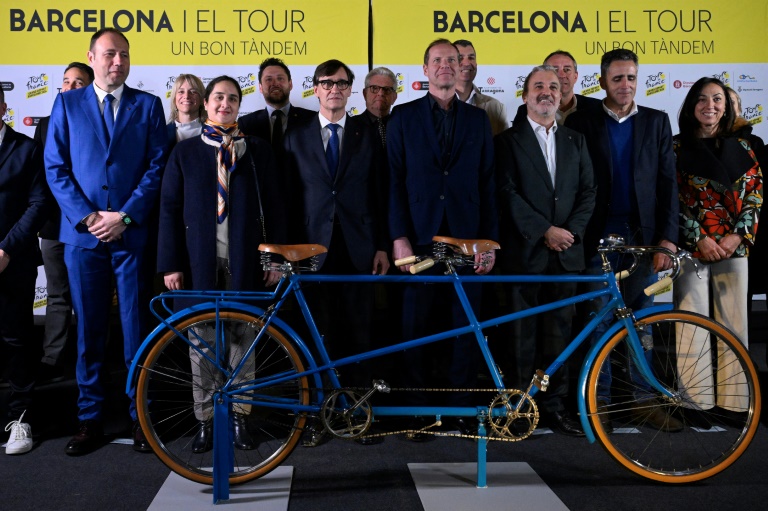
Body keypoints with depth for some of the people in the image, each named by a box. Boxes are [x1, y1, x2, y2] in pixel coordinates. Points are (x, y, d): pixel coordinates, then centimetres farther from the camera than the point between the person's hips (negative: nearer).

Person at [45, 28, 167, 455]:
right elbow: (56, 167, 4)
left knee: (138, 328, 3)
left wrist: (125, 216, -10)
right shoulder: (68, 104, 9)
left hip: (133, 232, -1)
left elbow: (157, 167, 0)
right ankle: (91, 419, 17)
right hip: (82, 234, 1)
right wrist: (86, 216, -8)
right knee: (89, 330, 7)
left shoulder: (148, 105, 7)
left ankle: (141, 417, 14)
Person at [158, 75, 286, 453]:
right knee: (201, 341, 5)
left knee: (241, 337, 6)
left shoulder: (258, 150, 8)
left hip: (244, 261, 0)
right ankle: (205, 420, 16)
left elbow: (273, 206, 6)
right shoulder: (185, 151, 8)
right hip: (200, 261, 0)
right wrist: (171, 263, -3)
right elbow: (170, 208, 4)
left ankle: (239, 418, 17)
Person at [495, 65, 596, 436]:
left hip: (565, 253, 4)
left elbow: (587, 193, 11)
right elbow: (507, 194, -7)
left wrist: (571, 231, -6)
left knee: (559, 332, 6)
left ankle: (555, 405, 15)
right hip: (525, 251, -3)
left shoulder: (575, 141, 17)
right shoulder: (508, 141, 4)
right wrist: (545, 231, -14)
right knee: (523, 333, 0)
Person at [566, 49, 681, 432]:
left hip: (643, 236, 2)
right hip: (599, 238, -1)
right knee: (598, 324, 3)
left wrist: (667, 238, -2)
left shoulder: (656, 122, 9)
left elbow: (668, 183, 6)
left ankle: (645, 397, 17)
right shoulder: (581, 123, 3)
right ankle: (599, 400, 13)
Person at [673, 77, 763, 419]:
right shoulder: (678, 147, 2)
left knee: (733, 323, 4)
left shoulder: (741, 146, 10)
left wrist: (737, 236, -7)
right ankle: (695, 400, 6)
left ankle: (734, 399, 13)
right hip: (692, 246, -2)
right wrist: (700, 239, -11)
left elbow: (755, 195, 6)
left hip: (733, 246, 2)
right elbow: (673, 199, -3)